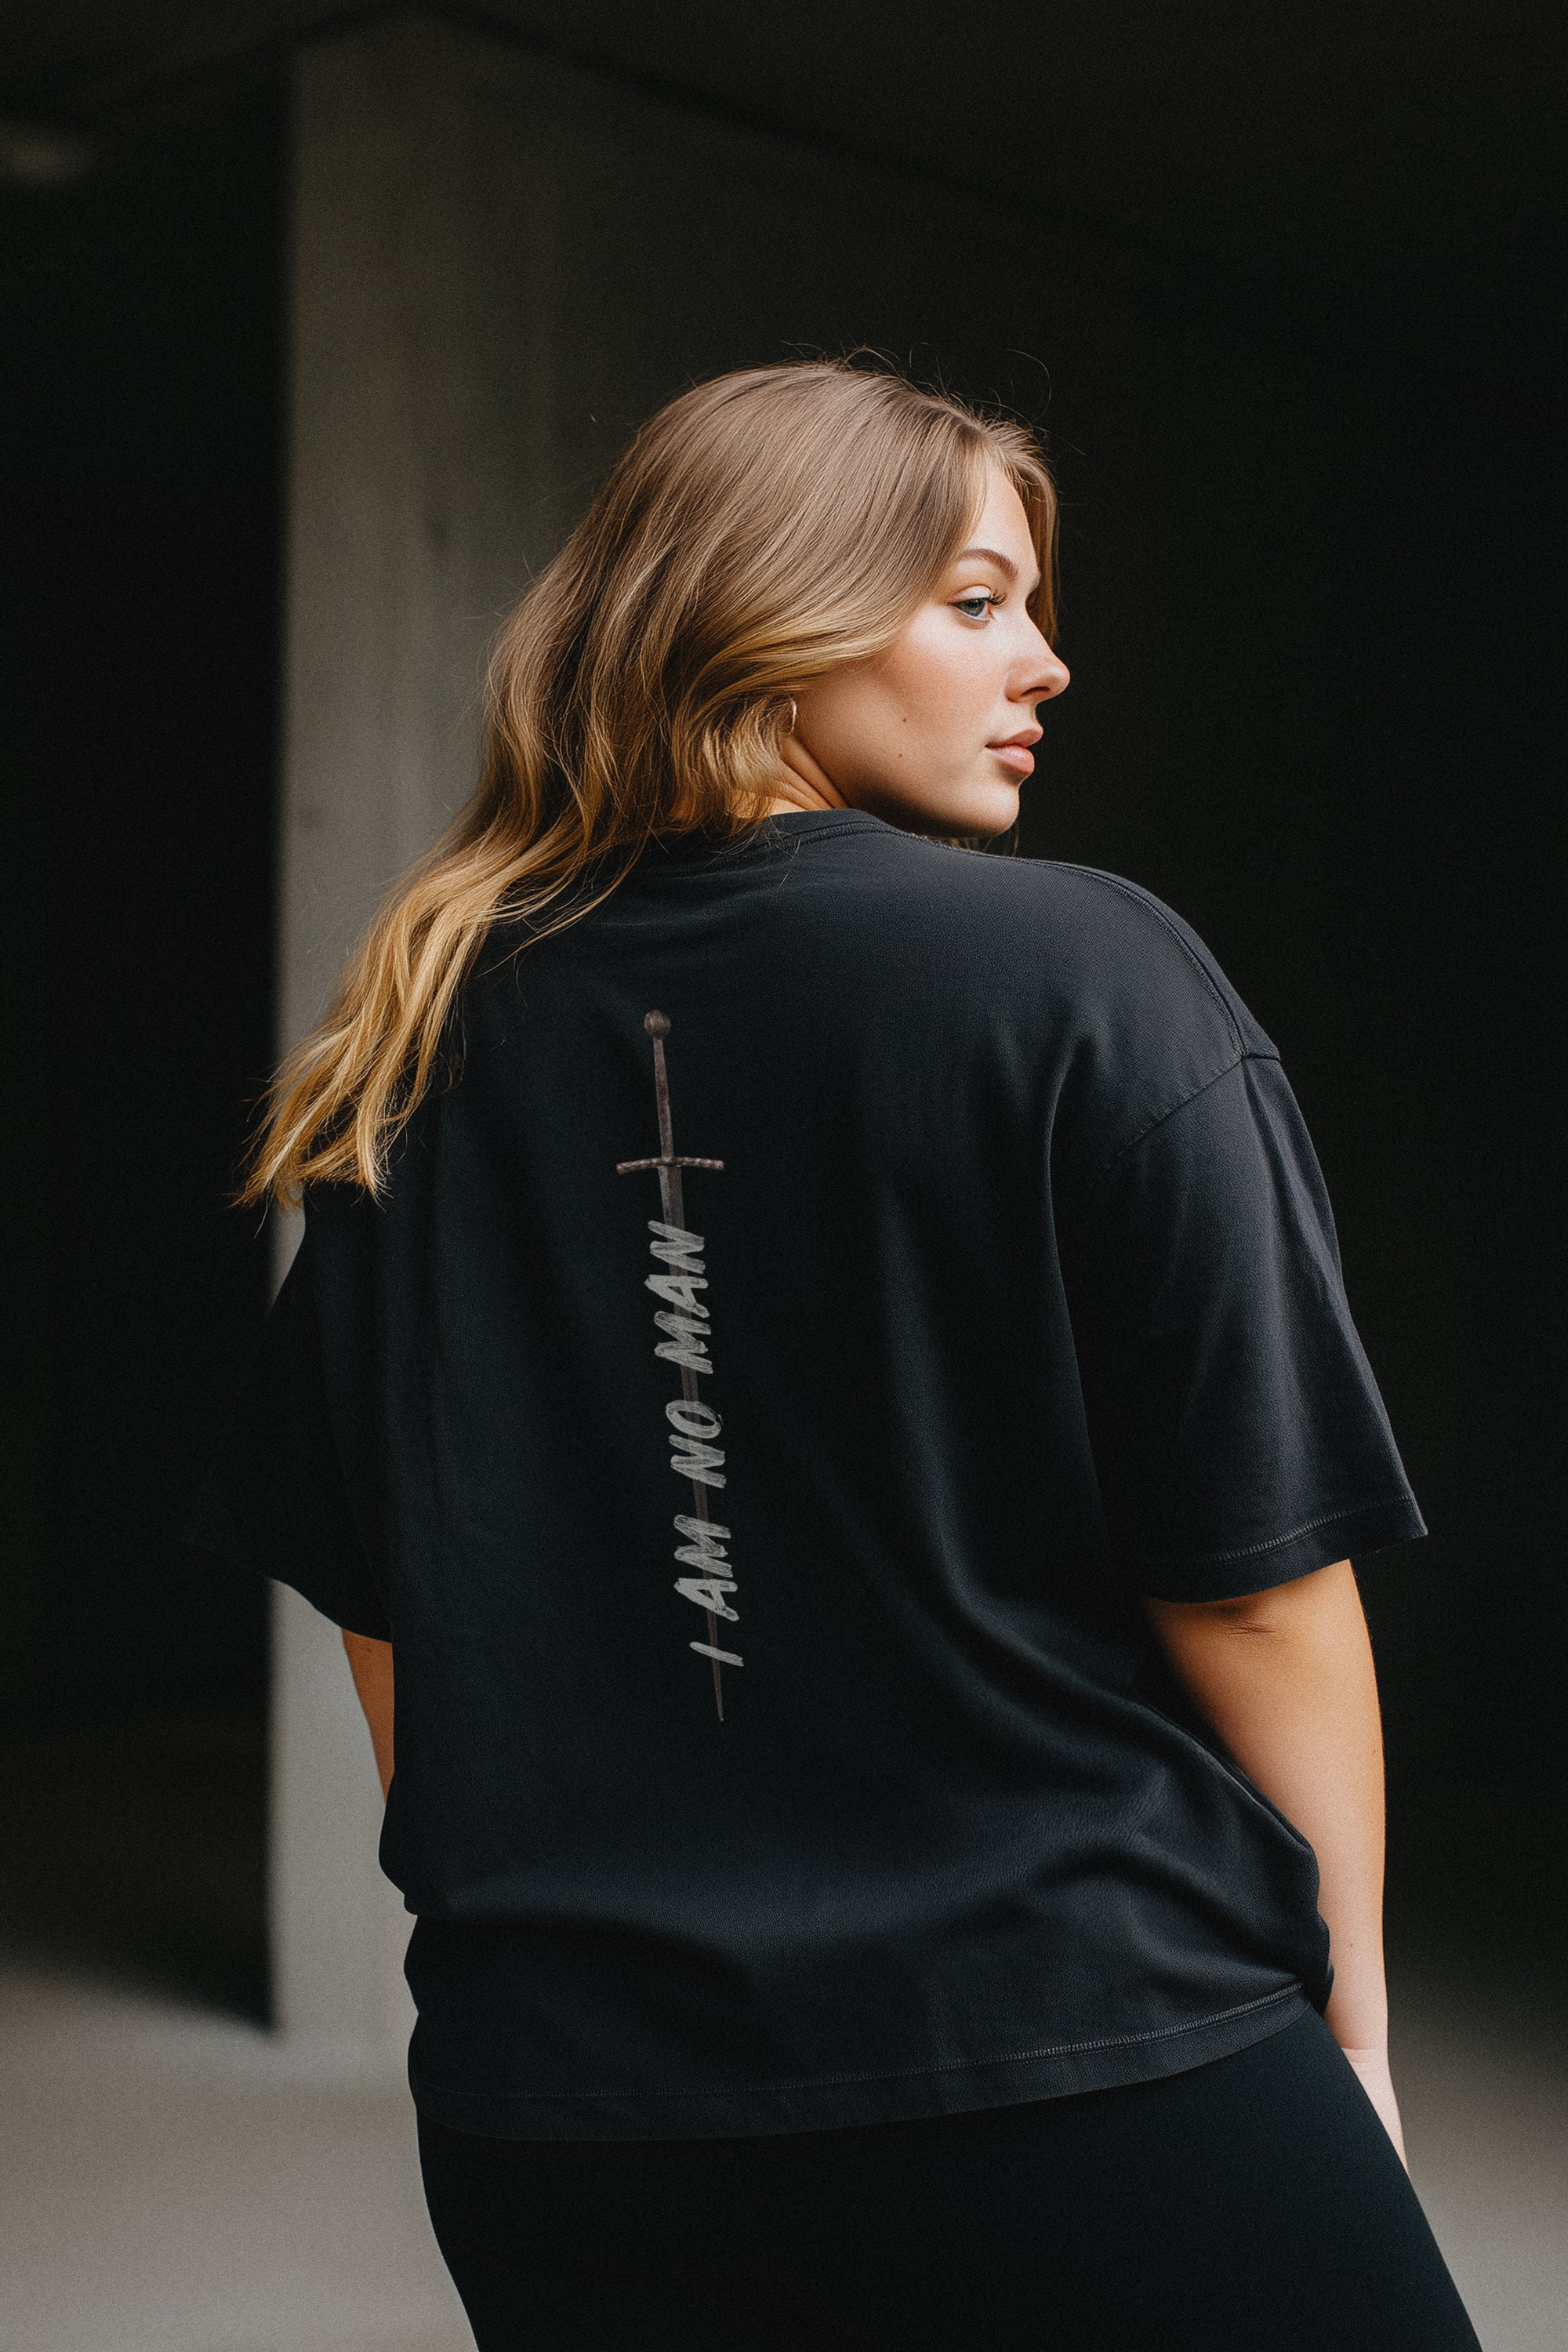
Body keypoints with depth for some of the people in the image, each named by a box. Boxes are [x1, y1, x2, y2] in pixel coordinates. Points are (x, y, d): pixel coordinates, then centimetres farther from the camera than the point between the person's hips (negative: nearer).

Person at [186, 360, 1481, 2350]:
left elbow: (371, 1594, 9)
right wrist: (1346, 2019, 1)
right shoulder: (1084, 979, -11)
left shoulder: (434, 1041, 3)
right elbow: (1255, 1574, -12)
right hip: (1076, 2073, -4)